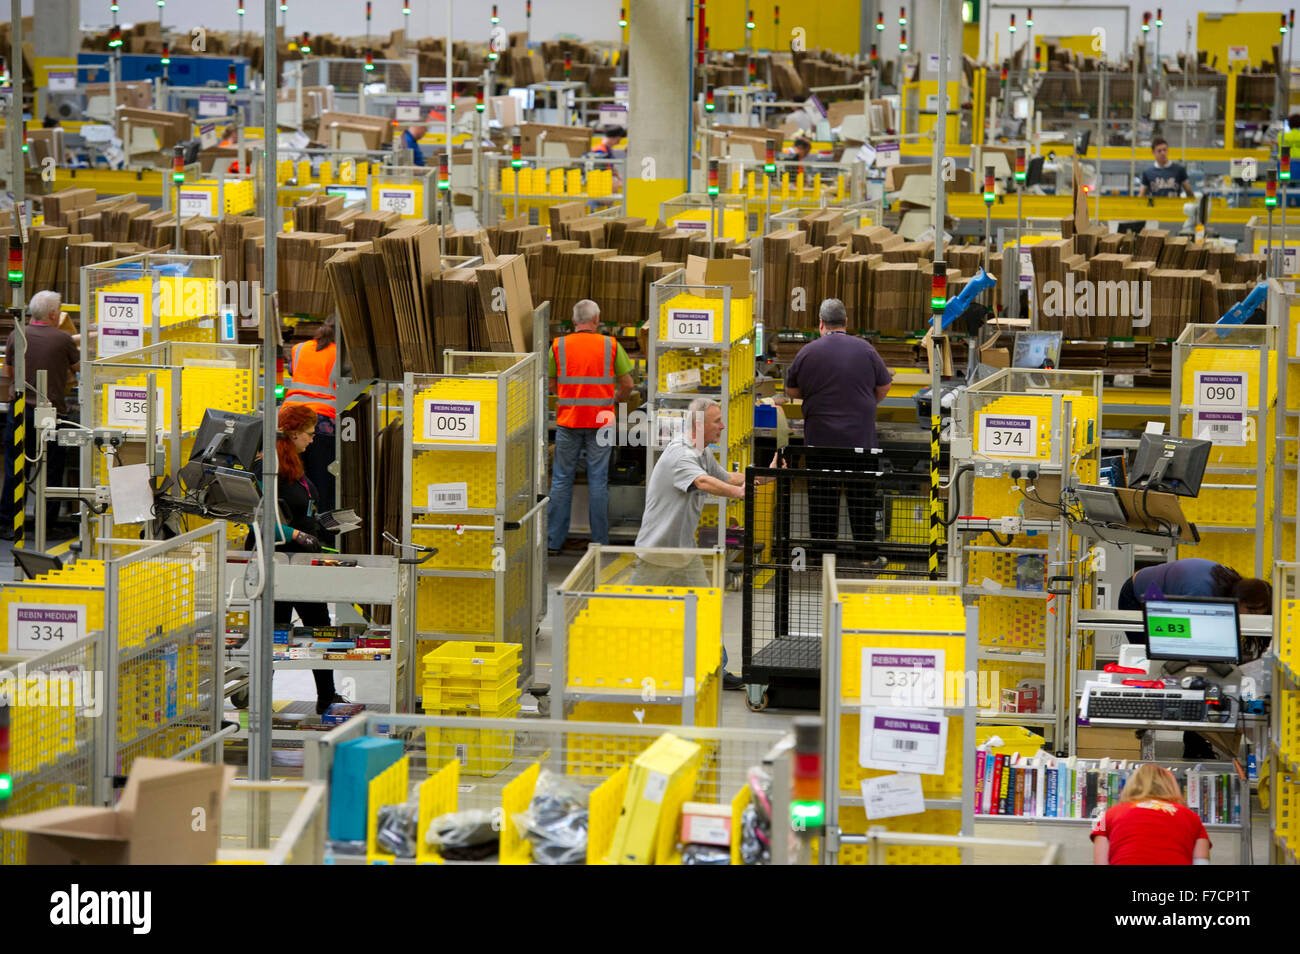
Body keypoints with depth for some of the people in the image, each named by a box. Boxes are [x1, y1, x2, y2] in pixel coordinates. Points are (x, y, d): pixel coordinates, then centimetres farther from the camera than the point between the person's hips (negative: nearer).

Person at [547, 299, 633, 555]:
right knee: (598, 481, 5)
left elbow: (551, 385, 4)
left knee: (562, 479, 7)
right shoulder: (610, 345, -2)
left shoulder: (559, 345, -1)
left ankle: (554, 541, 8)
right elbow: (627, 384, 1)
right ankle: (600, 541, 7)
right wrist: (616, 400, 20)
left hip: (568, 421, 0)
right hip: (600, 421, 0)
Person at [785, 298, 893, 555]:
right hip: (861, 437, 1)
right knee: (862, 498, 8)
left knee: (822, 499, 4)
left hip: (819, 439, -1)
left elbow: (791, 390, 9)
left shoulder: (808, 352, -3)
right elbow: (884, 387, 9)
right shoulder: (865, 350, -1)